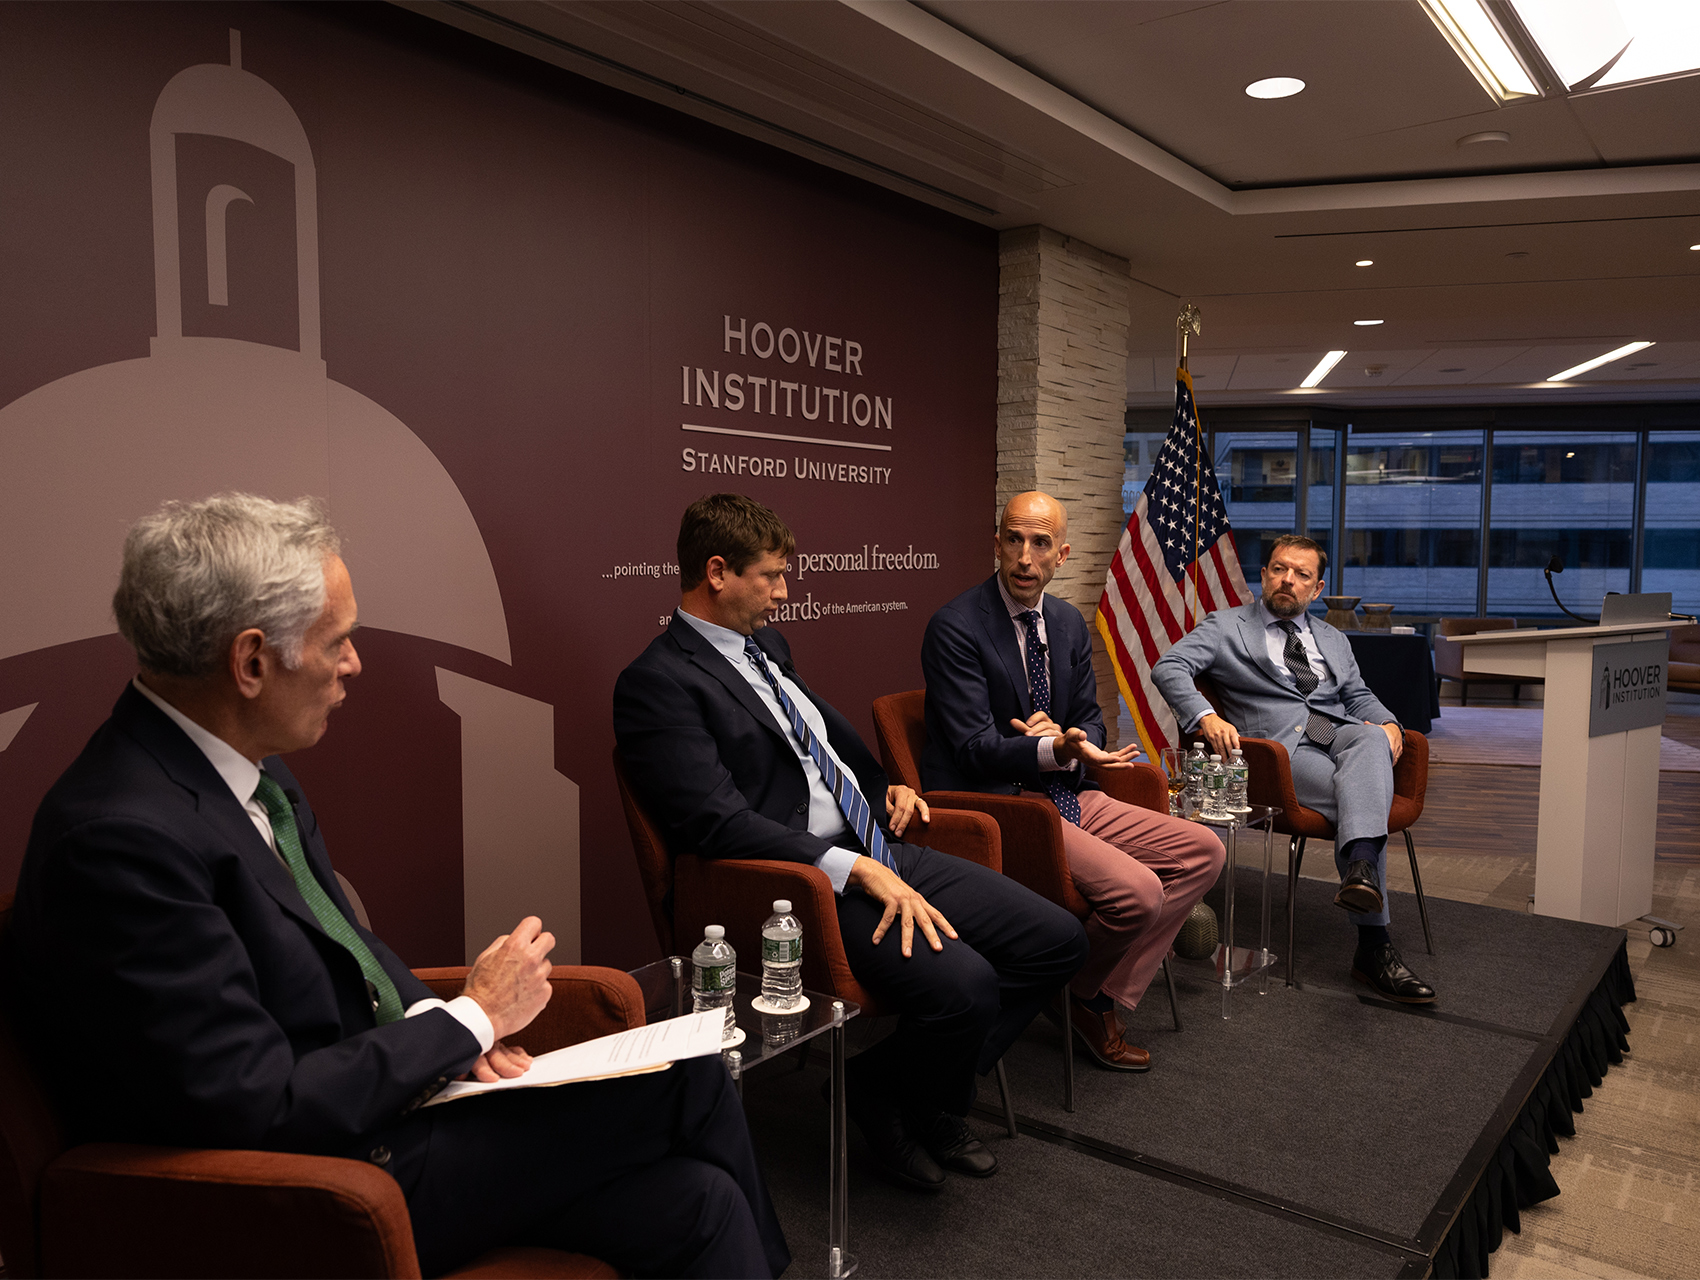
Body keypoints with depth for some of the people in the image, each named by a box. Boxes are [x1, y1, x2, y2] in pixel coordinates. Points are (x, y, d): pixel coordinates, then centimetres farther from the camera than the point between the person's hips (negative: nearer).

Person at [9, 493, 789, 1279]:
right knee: (687, 1081, -10)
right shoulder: (120, 837, -25)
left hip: (381, 1097, 8)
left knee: (692, 1201, -6)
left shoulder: (252, 771, 3)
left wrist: (444, 1024, -2)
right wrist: (471, 1016, -14)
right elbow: (262, 1111, -25)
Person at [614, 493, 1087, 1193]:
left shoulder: (767, 645, 18)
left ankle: (931, 1091, 16)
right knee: (962, 983, -30)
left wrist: (888, 787, 16)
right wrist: (854, 869, -25)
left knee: (1056, 938, 0)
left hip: (882, 849, 9)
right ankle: (884, 1099, 5)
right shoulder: (657, 682, -11)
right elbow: (718, 822, -21)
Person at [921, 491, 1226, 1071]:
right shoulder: (955, 627, -13)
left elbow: (1090, 722, 15)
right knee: (1137, 890, -24)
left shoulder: (1069, 622, 10)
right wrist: (1056, 750, -34)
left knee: (1202, 851, 2)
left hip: (1065, 795, 9)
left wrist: (1068, 736, -10)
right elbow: (976, 749, -17)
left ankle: (1106, 997, 6)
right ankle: (1082, 998, 8)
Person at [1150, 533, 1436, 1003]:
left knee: (1371, 738, -34)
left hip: (1342, 734, 4)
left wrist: (1388, 724, 0)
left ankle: (1361, 867, -51)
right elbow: (1168, 668, -4)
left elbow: (1358, 696, 25)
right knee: (1358, 797, -31)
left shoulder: (1333, 640, 29)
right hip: (1280, 746, -4)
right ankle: (1375, 945, -30)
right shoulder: (1226, 626, 11)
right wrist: (1205, 717, -23)